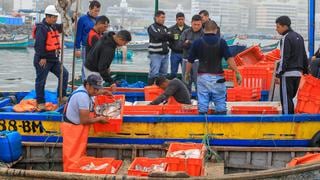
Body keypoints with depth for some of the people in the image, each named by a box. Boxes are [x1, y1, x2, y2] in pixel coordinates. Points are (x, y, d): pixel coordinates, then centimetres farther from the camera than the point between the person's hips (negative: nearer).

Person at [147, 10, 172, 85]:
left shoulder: (165, 28, 18)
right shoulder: (152, 27, -4)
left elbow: (170, 37, 4)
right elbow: (158, 36, -19)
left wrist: (162, 36, -10)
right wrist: (166, 35, -3)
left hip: (165, 54, 7)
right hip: (155, 54, -7)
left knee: (164, 73, 9)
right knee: (154, 73, -11)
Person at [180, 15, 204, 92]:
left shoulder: (204, 33, -4)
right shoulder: (186, 32, 9)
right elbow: (181, 43, -2)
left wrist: (189, 42, -12)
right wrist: (195, 44, -15)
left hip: (198, 60, -4)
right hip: (186, 60, 5)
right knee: (186, 82, 12)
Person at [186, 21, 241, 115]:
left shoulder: (197, 42, 0)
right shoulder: (221, 42, -4)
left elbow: (190, 61, 4)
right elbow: (229, 59, -10)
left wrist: (187, 73, 19)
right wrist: (237, 73, -7)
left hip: (202, 76, 1)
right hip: (217, 77, -1)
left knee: (202, 104, 5)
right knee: (220, 104, 8)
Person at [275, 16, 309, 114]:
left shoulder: (286, 38, -11)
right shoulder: (299, 37, 15)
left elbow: (284, 58, -15)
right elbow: (304, 56, 20)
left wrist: (278, 74, -13)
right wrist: (305, 70, 26)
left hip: (288, 73, -8)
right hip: (298, 73, 8)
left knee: (286, 99, -4)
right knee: (290, 98, 16)